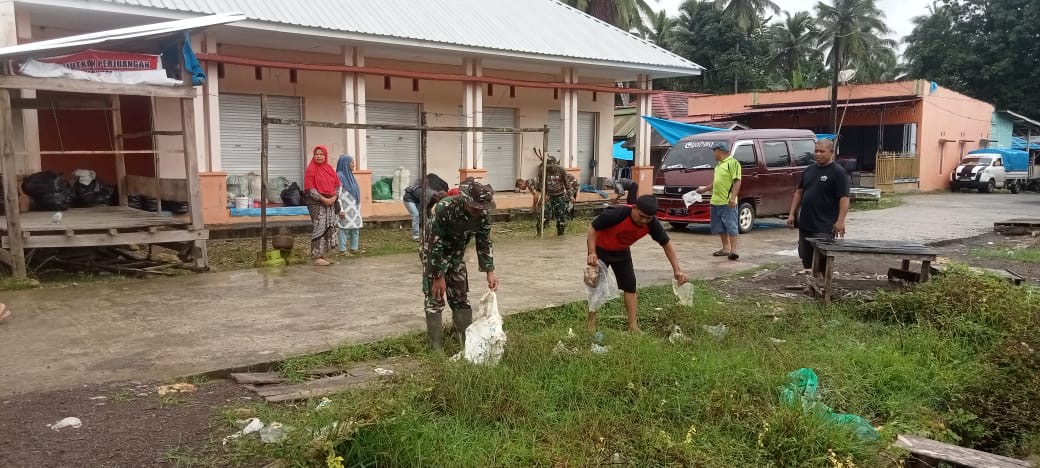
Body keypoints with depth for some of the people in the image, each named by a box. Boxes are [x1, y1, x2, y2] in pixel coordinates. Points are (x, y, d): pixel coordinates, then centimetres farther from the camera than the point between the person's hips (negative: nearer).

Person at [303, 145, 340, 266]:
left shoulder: (330, 169, 12)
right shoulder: (311, 170, -4)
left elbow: (337, 185, 12)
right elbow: (310, 189, -11)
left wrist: (334, 197, -6)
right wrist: (323, 199, -17)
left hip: (330, 203, 6)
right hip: (317, 203, -6)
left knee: (329, 229, 6)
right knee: (319, 229, -9)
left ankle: (322, 255, 14)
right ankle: (317, 257, -5)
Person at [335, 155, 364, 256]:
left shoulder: (350, 175, 16)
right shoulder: (340, 176, -10)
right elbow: (337, 194, -15)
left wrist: (357, 207, 19)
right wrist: (340, 209, -19)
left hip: (354, 208, 9)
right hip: (346, 209, -9)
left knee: (356, 229, 10)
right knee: (344, 229, -5)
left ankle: (354, 248, 17)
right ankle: (342, 250, 1)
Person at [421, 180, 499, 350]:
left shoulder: (482, 216, -19)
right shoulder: (444, 208, -35)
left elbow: (484, 244, -7)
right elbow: (435, 245, -30)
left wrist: (490, 273, -15)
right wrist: (439, 277, -26)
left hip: (456, 255, 5)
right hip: (433, 254, -5)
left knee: (461, 297, 7)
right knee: (435, 298, -6)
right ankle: (435, 347, 1)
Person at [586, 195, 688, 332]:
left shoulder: (652, 223, -23)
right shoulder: (616, 213, -37)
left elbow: (666, 243, -11)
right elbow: (593, 229, -23)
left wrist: (677, 270, -17)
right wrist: (592, 252, -34)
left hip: (622, 251, 5)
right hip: (600, 249, -4)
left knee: (630, 285, 1)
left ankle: (633, 326, 7)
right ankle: (591, 325, 7)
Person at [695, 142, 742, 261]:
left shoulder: (733, 163, -9)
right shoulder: (719, 164, 19)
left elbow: (737, 181, -17)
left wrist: (733, 197, -25)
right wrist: (704, 189, 34)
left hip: (727, 202, -9)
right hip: (716, 201, 9)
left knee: (731, 226, -8)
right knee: (720, 227, 13)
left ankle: (733, 250, -10)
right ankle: (726, 248, 21)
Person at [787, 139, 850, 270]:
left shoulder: (838, 172, -7)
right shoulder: (809, 170, 13)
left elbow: (844, 198, -13)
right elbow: (799, 192, 18)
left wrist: (840, 221, -23)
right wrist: (792, 214, 11)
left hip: (824, 227, -7)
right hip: (805, 224, 7)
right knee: (805, 259, 14)